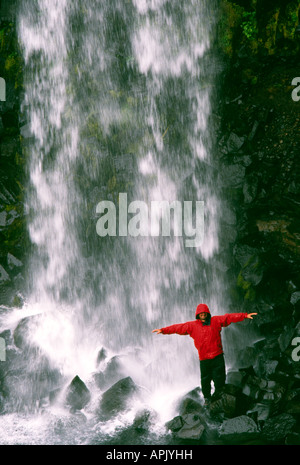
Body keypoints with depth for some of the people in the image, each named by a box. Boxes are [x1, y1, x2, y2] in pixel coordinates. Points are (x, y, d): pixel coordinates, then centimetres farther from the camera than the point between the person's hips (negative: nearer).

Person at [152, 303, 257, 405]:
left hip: (217, 356, -1)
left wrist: (244, 315, -9)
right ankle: (207, 398, 25)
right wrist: (163, 330, 1)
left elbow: (229, 317, -1)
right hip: (204, 358, 1)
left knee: (219, 378, 1)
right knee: (205, 379, 5)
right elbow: (178, 327, 5)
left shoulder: (216, 321, 4)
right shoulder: (192, 325, 5)